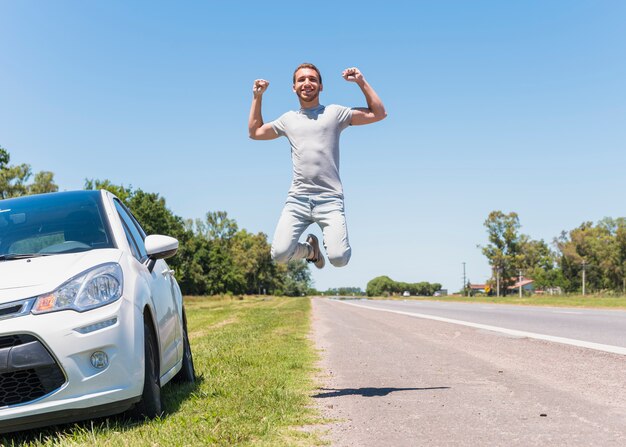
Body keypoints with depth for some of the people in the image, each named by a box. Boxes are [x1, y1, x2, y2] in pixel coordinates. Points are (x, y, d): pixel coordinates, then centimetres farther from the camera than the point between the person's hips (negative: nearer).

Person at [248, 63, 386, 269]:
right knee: (279, 254, -15)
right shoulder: (288, 119, 18)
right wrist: (257, 97, 27)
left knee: (339, 259, -19)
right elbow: (254, 132, 33)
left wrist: (361, 82, 2)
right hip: (297, 199, 3)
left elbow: (379, 114, 5)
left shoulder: (335, 113, 9)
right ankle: (310, 249, 20)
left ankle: (329, 239, 20)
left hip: (330, 200, -2)